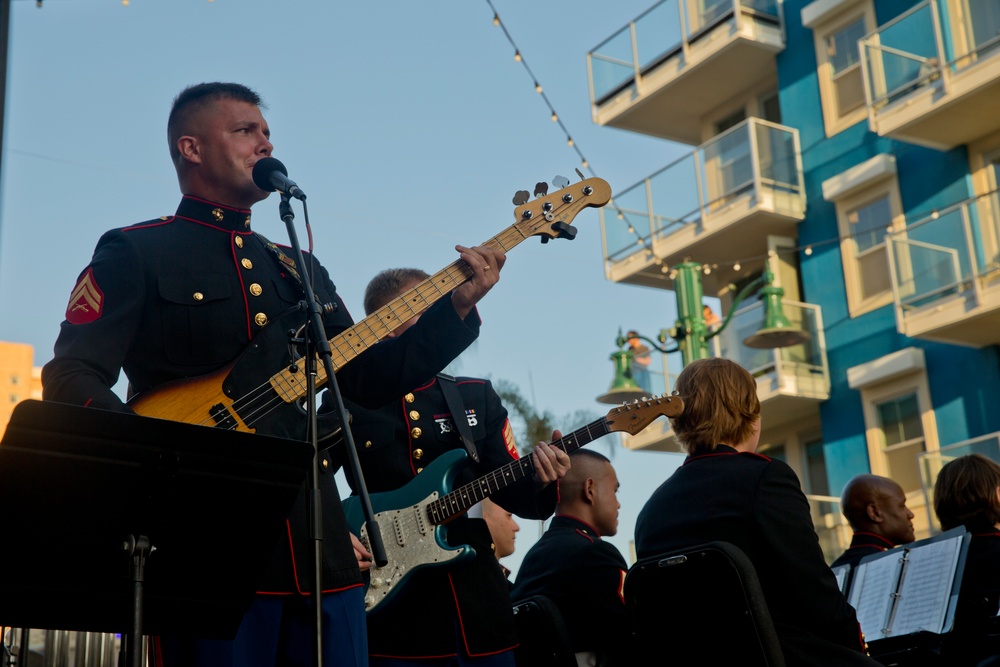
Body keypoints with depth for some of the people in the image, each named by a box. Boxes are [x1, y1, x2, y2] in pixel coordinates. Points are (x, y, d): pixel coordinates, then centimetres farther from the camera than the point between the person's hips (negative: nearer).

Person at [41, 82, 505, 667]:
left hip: (317, 539, 6)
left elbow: (370, 379, 17)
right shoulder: (137, 254, 2)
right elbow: (72, 379, -8)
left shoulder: (298, 268, 22)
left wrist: (457, 307, 5)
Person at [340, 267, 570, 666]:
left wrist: (539, 482, -13)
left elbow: (509, 492, 8)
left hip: (476, 588, 3)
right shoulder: (347, 401, 0)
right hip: (389, 592, -3)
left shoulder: (477, 397, 10)